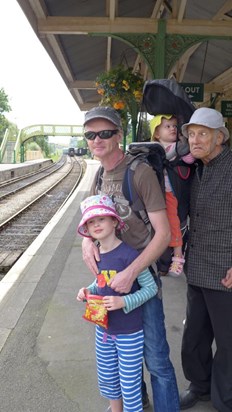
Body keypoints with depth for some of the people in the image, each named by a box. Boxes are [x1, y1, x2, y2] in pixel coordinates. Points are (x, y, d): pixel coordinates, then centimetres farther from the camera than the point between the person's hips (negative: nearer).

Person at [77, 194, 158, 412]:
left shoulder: (128, 254, -24)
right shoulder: (95, 254, -2)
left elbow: (151, 287, -18)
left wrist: (124, 301, -28)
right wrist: (88, 290, -5)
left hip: (129, 333, -6)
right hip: (103, 330, 7)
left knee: (129, 386, 11)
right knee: (107, 380, 24)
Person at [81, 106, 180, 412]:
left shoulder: (141, 172, -17)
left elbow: (163, 233, -20)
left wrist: (131, 272, -27)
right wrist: (87, 240, -10)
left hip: (141, 272, -7)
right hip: (109, 271, 7)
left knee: (155, 357, 3)